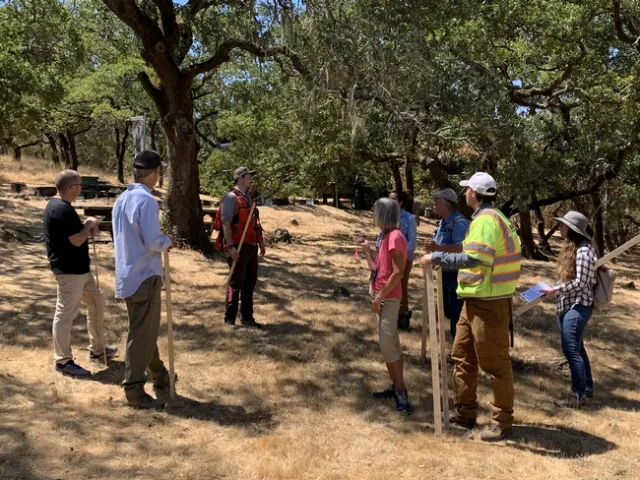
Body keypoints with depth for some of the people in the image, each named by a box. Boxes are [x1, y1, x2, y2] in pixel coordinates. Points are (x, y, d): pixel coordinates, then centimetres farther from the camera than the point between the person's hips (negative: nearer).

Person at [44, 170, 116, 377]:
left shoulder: (58, 205, 12)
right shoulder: (61, 209, -22)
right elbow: (77, 240, -24)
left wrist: (87, 226, 4)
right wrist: (89, 224, -8)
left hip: (79, 268, 11)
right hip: (69, 271, -11)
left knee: (97, 304, 19)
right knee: (66, 315, 1)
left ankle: (97, 350, 31)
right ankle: (63, 361, 13)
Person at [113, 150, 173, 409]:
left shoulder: (121, 199, 8)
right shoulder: (147, 200, -18)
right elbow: (152, 243, -23)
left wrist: (160, 242, 13)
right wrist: (167, 241, -2)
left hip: (127, 275, 9)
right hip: (145, 276, -9)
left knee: (144, 331, 19)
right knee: (142, 335, 1)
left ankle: (160, 378, 35)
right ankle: (134, 391, 9)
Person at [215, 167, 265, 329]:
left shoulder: (249, 197, 16)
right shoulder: (231, 198, -10)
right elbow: (226, 223, -18)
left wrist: (261, 242, 18)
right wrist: (231, 247, -24)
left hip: (251, 246, 8)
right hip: (238, 246, -8)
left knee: (250, 283, 12)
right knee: (236, 283, -2)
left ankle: (247, 317, 21)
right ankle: (229, 318, 8)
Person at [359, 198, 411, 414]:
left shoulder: (395, 236, -16)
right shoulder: (386, 236, 13)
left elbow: (398, 272, -21)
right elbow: (376, 268, 17)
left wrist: (380, 295, -19)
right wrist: (367, 249, 9)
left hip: (388, 298, -10)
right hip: (384, 296, 10)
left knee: (387, 344, -10)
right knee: (390, 343, 13)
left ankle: (401, 392, -5)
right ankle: (396, 386, 22)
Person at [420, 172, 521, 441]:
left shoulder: (486, 219, -18)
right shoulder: (491, 217, 14)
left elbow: (472, 259, -28)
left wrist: (436, 257, -23)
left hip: (489, 303, -11)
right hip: (476, 300, 11)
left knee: (495, 363, 2)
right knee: (462, 356, 16)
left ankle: (502, 421, 17)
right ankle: (465, 413, 28)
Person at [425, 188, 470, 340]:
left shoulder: (459, 222, -19)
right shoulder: (443, 222, 12)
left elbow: (461, 248, -32)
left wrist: (437, 248, -38)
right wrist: (432, 247, 5)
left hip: (456, 276, -10)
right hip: (444, 275, 10)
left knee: (457, 316, -4)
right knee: (449, 313, 19)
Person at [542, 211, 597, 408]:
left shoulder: (584, 250, -17)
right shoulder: (571, 246, 12)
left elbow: (579, 282, -19)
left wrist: (555, 290, -15)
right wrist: (553, 288, 7)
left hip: (578, 306, -10)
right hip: (567, 305, 10)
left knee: (571, 350, -7)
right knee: (577, 348, 17)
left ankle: (578, 395, 2)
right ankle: (586, 387, 29)